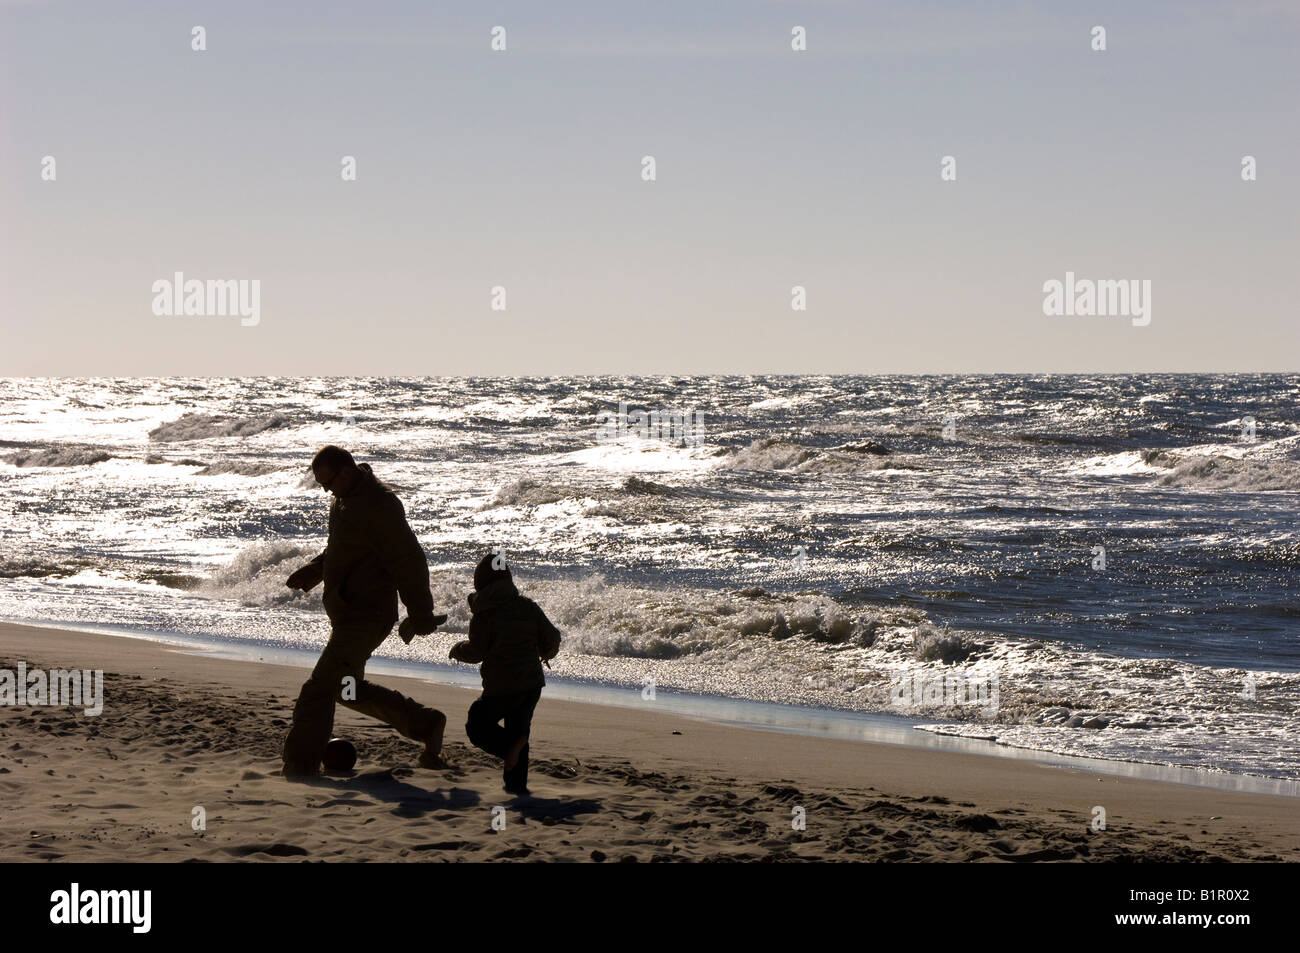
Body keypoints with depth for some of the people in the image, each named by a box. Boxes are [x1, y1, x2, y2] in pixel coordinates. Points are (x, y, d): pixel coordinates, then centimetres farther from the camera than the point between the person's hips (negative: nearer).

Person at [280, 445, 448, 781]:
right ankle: (427, 725, 31)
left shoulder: (379, 505, -20)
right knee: (348, 690, 21)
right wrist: (312, 573, 12)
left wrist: (420, 615, -16)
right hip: (347, 613, 11)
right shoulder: (344, 499, 10)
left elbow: (409, 561, -19)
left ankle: (298, 772, -10)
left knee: (317, 693, -13)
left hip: (365, 617, -11)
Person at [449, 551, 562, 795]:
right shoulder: (528, 607, 5)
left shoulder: (484, 613, -9)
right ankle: (516, 783, 15)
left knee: (477, 725, 10)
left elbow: (476, 652, -8)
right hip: (532, 683, 6)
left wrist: (457, 650, 13)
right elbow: (551, 637, 6)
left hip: (501, 686, -6)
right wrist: (546, 653, 28)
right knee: (518, 727, 20)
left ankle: (509, 746, -18)